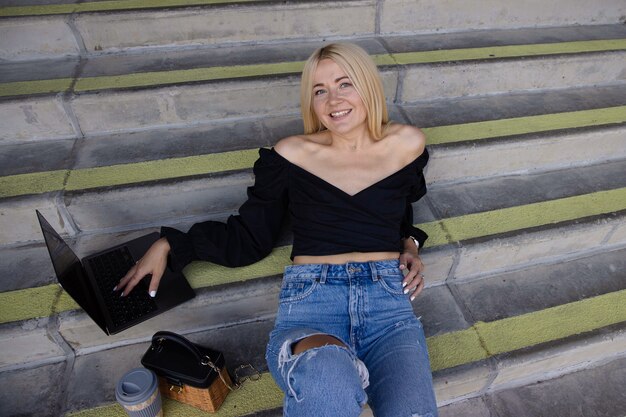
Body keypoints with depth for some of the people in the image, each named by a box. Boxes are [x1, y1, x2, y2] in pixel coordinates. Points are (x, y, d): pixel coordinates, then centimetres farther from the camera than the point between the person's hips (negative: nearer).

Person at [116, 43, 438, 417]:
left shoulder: (407, 144, 12)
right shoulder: (292, 154, 6)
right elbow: (249, 238, 11)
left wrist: (410, 245, 11)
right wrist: (170, 245, 5)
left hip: (389, 299, 3)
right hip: (310, 299, -2)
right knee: (326, 379, -37)